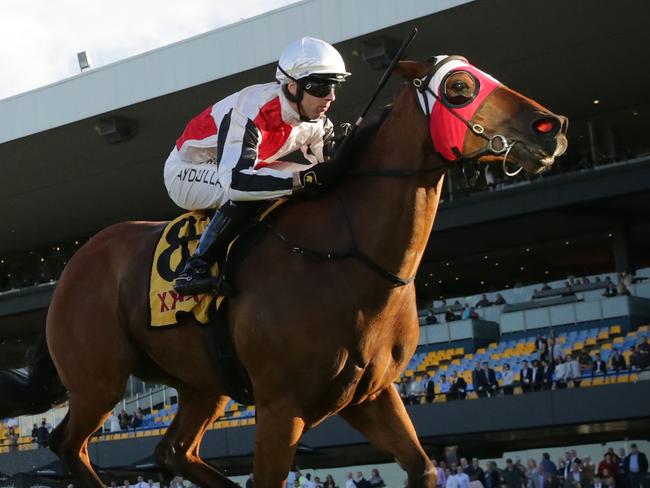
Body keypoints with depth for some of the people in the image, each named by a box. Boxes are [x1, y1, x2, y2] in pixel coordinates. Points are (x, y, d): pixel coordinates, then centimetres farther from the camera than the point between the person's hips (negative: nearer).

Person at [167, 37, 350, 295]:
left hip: (232, 163, 8)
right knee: (247, 189, -37)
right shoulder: (249, 113, -37)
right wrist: (304, 178, -52)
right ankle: (193, 269, -30)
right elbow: (235, 180, -48)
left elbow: (329, 165, -4)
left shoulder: (314, 118, -14)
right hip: (187, 172, -8)